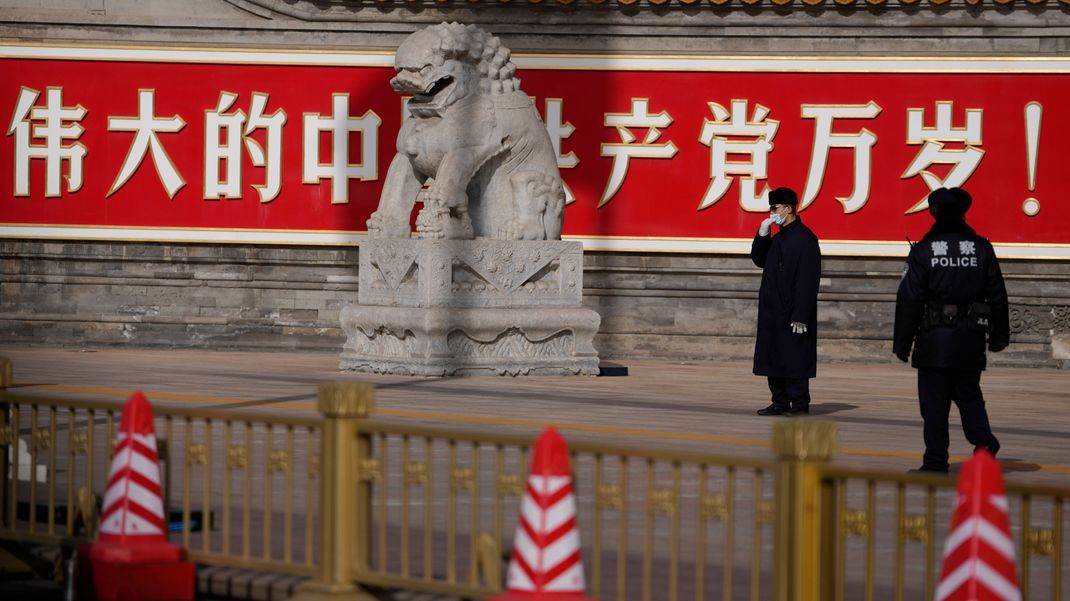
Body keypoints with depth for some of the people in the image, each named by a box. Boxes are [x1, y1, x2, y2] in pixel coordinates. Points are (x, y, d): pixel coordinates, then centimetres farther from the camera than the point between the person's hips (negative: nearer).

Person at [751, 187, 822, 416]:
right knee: (772, 359, 11)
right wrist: (762, 234, 5)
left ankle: (799, 404, 2)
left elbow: (808, 280, -17)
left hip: (793, 314, -9)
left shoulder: (804, 238, -14)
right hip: (773, 312, 9)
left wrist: (801, 316, -20)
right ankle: (781, 402, 18)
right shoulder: (777, 238, 14)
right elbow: (759, 260, 21)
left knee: (794, 360, -4)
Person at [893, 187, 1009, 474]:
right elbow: (997, 295, 7)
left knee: (934, 402, 2)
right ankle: (983, 440, -7)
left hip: (933, 342, -3)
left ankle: (936, 462, 2)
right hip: (970, 342, 3)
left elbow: (909, 299, -6)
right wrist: (998, 336, 16)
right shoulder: (982, 248, 3)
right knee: (969, 395, 15)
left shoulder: (923, 250, -5)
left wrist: (902, 343, 0)